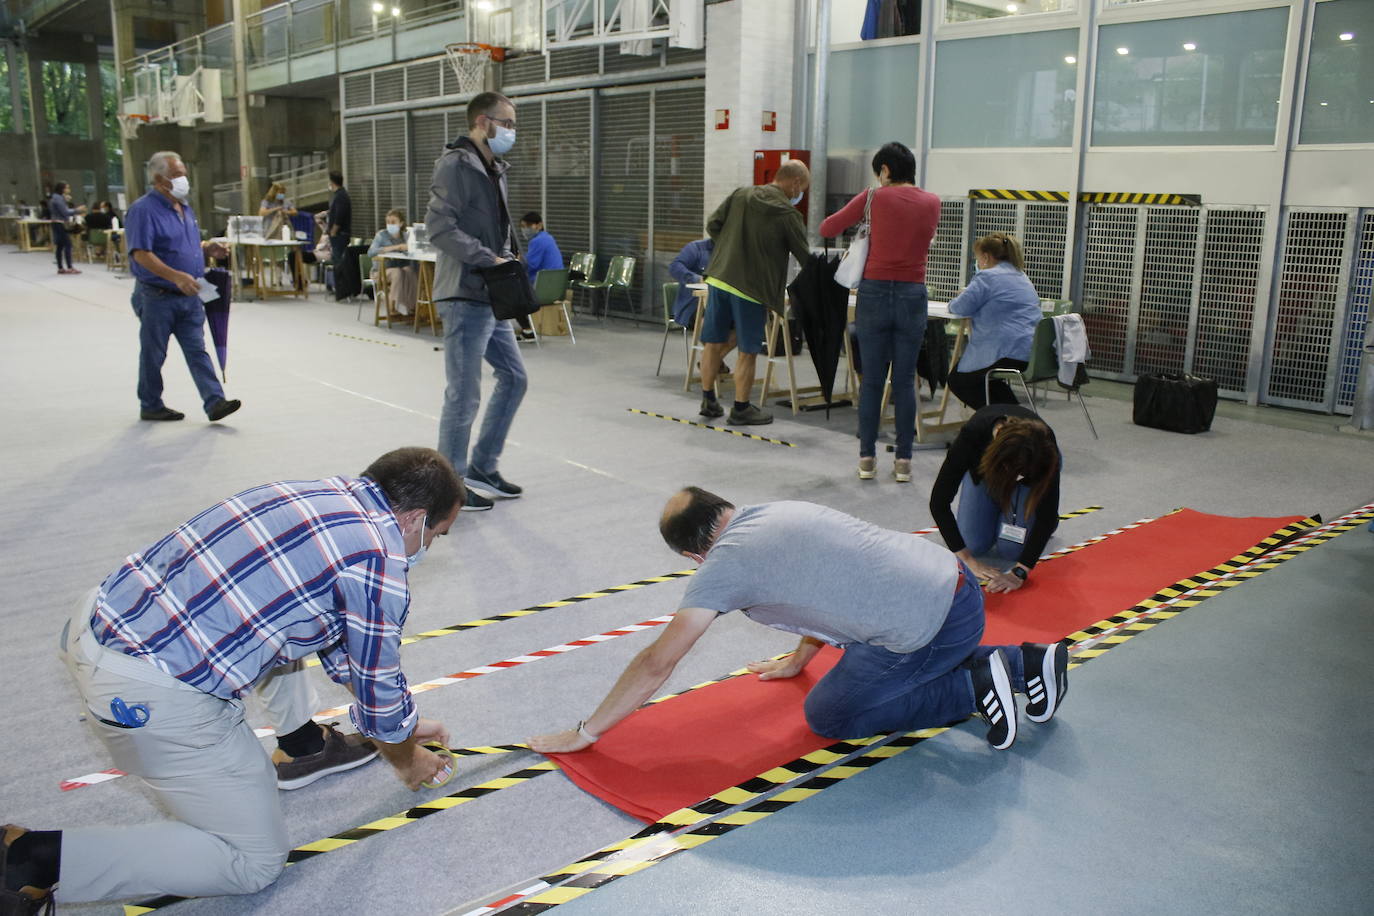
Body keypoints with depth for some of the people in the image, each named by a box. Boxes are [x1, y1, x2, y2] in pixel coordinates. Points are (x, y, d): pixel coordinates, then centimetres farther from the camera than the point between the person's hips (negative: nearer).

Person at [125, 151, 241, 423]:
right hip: (158, 298, -6)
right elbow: (141, 254, -22)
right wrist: (177, 276, -32)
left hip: (189, 298, 7)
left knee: (197, 351, 1)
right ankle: (151, 406, 21)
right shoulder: (143, 210, -14)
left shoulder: (184, 208, 12)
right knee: (153, 355, 8)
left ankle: (215, 402, -4)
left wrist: (207, 247, 2)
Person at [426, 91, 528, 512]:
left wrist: (507, 260, 7)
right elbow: (439, 226, -21)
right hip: (465, 297, -10)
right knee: (464, 395, -4)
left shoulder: (493, 170, 19)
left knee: (514, 377, 15)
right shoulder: (456, 164, -11)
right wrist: (489, 259, -20)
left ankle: (482, 467, 26)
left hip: (491, 298, 10)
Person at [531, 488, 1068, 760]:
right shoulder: (777, 513, 16)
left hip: (931, 627, -8)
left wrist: (585, 733, 3)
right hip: (955, 582, 8)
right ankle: (1024, 662, 23)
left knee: (827, 715, 8)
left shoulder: (723, 564, -8)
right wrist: (797, 661, 45)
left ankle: (974, 688, 2)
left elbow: (657, 663, -7)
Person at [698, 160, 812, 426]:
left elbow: (712, 225, 7)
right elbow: (803, 255, -2)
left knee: (714, 343, 13)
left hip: (719, 277, 5)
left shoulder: (740, 194, 6)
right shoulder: (788, 214, -8)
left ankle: (708, 401, 25)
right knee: (747, 351, 7)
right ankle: (741, 409, 15)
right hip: (750, 286, -5)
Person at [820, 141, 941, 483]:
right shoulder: (932, 203, 5)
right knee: (905, 381, 5)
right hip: (912, 296, 2)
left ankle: (867, 458, 7)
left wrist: (863, 226, 20)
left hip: (875, 293, -2)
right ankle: (903, 459, 8)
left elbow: (827, 229, 3)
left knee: (872, 380, 4)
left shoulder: (874, 198, -4)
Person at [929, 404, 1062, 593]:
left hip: (1033, 465, -1)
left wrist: (1020, 572, -43)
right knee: (974, 544, -8)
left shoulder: (1045, 446, -41)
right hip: (985, 466, 1)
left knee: (1011, 547, -14)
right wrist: (968, 561, -37)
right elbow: (939, 500, -37)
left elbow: (1048, 513, -35)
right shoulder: (973, 434, -43)